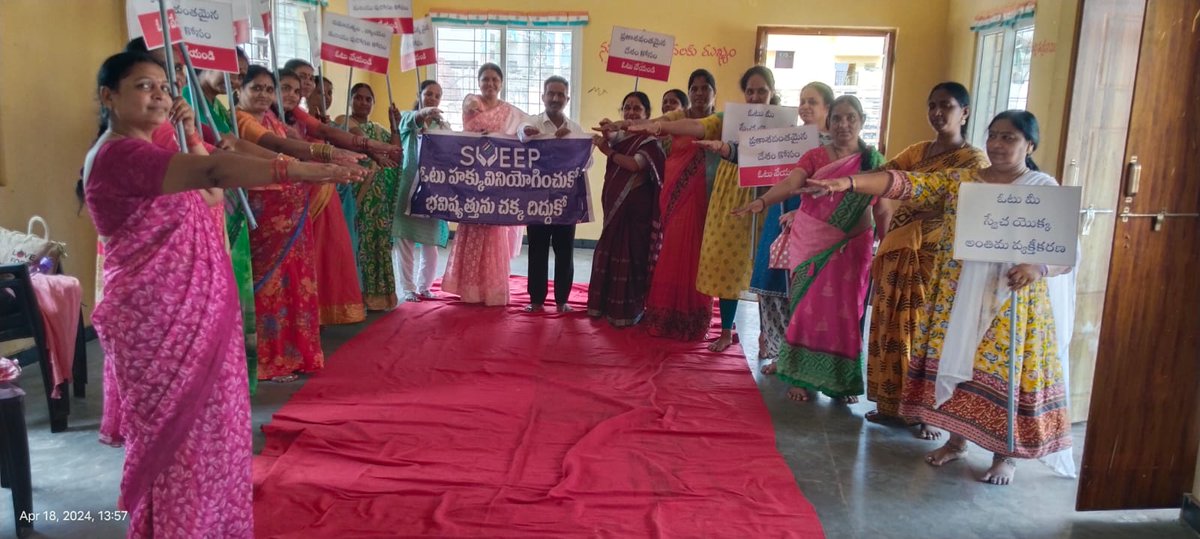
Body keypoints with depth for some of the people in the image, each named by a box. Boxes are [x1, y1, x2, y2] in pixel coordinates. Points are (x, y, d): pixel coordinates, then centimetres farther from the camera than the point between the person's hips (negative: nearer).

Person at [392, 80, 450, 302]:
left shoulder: (443, 126, 14)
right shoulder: (408, 118, 4)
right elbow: (411, 120, -21)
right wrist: (424, 113, -43)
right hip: (408, 186, -3)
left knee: (431, 241, 4)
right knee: (405, 239, -4)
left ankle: (424, 286, 18)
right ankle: (408, 288, 5)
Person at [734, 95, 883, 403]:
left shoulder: (874, 162, 4)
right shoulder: (814, 157, 1)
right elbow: (789, 184, -16)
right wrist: (762, 201, -35)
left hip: (849, 249, 1)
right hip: (810, 245, 0)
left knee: (844, 311, 3)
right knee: (808, 308, 1)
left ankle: (841, 380, 16)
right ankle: (801, 376, 12)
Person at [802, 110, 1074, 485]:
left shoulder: (1046, 189, -1)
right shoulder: (959, 181, 4)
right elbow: (908, 184, -10)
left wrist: (1038, 267, -24)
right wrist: (848, 182, -24)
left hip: (1013, 301, -2)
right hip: (957, 296, 3)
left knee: (1007, 369, 2)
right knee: (954, 361, 9)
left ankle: (1006, 453, 20)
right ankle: (957, 440, 27)